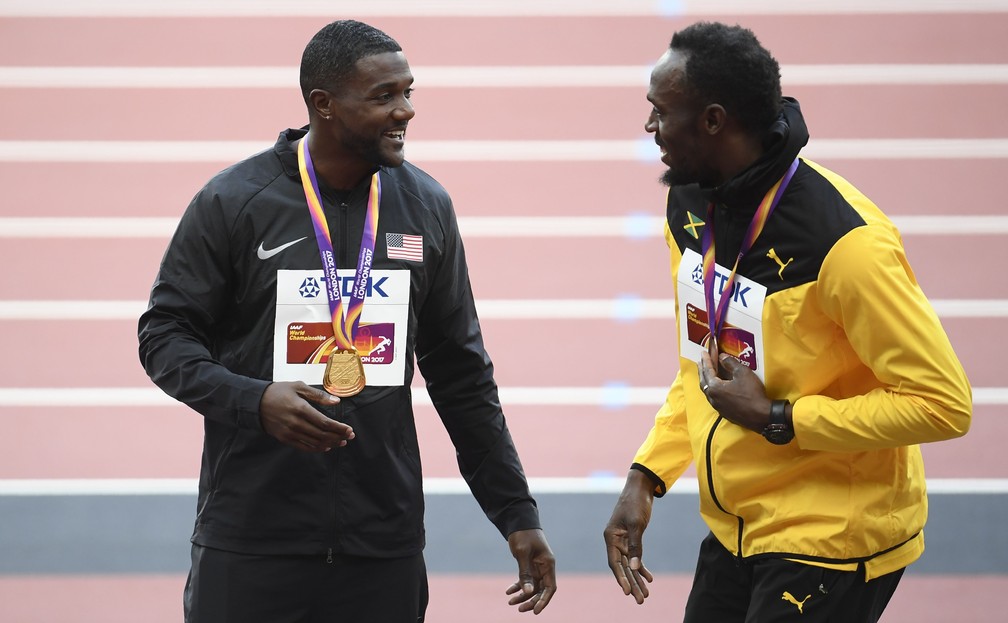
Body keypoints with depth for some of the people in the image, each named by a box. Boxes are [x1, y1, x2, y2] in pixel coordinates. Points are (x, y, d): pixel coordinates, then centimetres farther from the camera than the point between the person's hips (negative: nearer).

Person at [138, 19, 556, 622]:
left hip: (384, 545, 3)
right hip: (250, 544, -3)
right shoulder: (232, 202, -4)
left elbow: (461, 374, 11)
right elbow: (165, 333, -1)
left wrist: (518, 516, 9)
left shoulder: (426, 206, 6)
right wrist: (253, 401, -19)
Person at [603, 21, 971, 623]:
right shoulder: (690, 208, 2)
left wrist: (777, 420, -23)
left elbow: (944, 403, -23)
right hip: (732, 529, 8)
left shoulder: (842, 239, -24)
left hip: (830, 544, -8)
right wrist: (646, 477, 4)